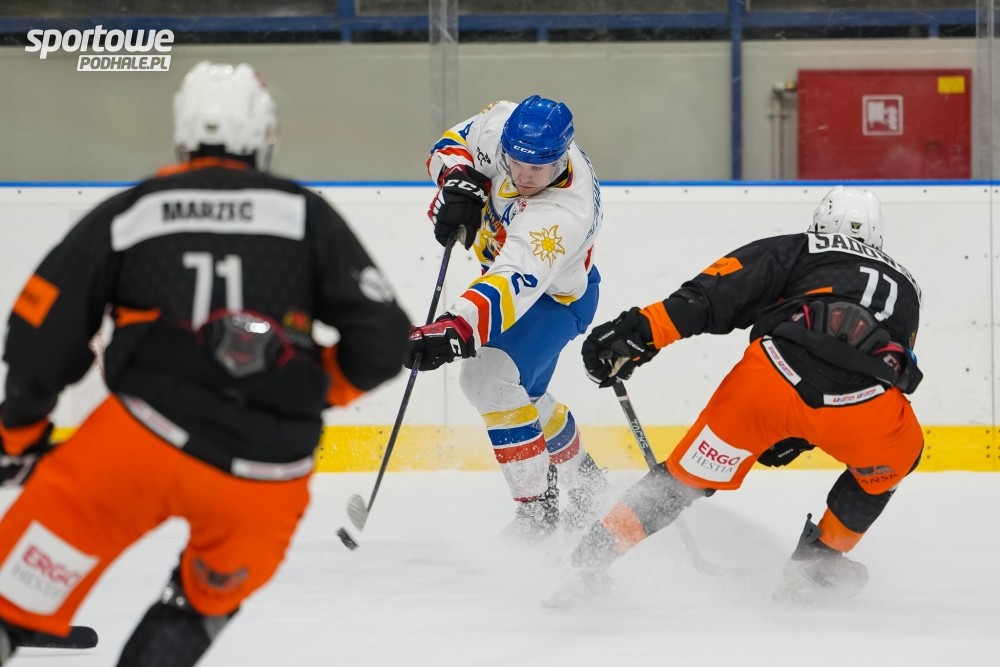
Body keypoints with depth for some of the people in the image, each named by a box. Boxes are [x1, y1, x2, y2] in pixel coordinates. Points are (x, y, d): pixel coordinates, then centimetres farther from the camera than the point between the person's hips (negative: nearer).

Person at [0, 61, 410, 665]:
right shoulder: (307, 215, 8)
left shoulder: (127, 213, 9)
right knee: (210, 593, 26)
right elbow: (382, 338, 4)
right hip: (266, 476, 1)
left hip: (142, 437, -1)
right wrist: (318, 387, 23)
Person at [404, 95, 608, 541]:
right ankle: (583, 478, 44)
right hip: (504, 266, 8)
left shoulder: (565, 213, -43)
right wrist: (458, 182, -27)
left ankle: (537, 507, -13)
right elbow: (453, 144, -4)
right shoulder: (500, 126, -24)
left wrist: (456, 329, -68)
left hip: (554, 298, -8)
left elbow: (514, 286, -54)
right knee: (518, 392, 20)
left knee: (492, 379, -25)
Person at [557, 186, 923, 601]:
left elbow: (715, 292, 10)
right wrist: (801, 435, 41)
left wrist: (641, 330, 1)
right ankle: (817, 561, 33)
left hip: (772, 379, -1)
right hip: (868, 408, 1)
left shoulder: (792, 251, 28)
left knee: (691, 472, 17)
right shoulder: (903, 284, 39)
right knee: (896, 456, 35)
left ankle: (593, 557, 8)